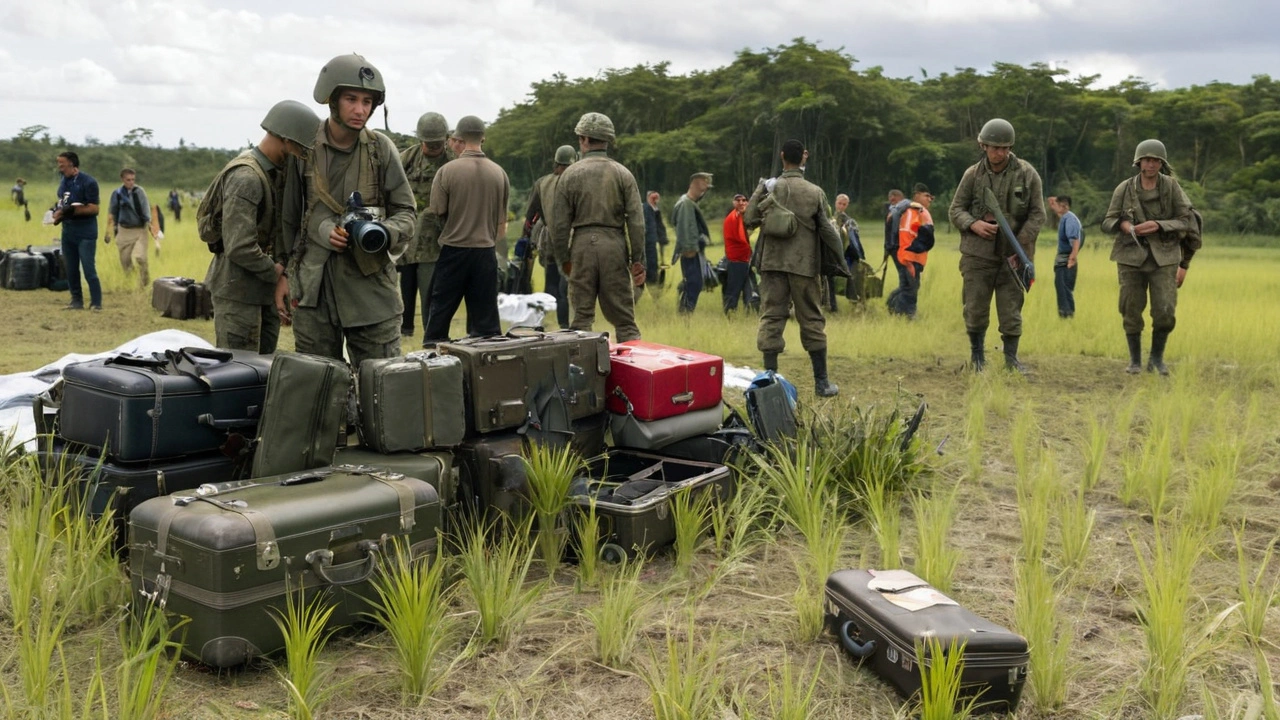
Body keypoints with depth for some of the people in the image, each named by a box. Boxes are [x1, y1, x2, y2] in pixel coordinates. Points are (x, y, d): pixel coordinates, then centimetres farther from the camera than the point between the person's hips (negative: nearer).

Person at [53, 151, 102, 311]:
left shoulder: (88, 182, -12)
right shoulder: (63, 181, 12)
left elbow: (93, 208, -15)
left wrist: (72, 210, -23)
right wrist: (58, 212, 1)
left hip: (85, 233, -8)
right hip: (67, 230, 8)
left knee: (89, 269, -9)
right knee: (71, 269, 11)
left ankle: (96, 303, -3)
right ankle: (76, 301, 20)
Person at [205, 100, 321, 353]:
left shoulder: (275, 173, 11)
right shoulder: (245, 177, -19)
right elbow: (240, 247, -26)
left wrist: (283, 268, 1)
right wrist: (276, 272, -12)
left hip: (264, 292, 9)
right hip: (239, 292, -9)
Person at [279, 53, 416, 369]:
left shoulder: (381, 148, 1)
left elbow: (405, 212, 5)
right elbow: (289, 218, 13)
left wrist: (383, 233, -16)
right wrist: (286, 272, 12)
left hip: (371, 285, -1)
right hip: (313, 287, 1)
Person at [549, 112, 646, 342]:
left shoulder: (570, 174, 1)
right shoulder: (623, 174, 2)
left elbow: (559, 223, 1)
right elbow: (636, 221, -2)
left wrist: (563, 259, 12)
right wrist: (638, 260, 3)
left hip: (582, 245, 0)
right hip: (614, 245, 0)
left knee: (581, 316, 7)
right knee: (623, 315, 4)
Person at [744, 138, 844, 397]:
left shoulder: (769, 187, -1)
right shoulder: (815, 192, -1)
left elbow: (749, 221, -2)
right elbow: (826, 230, 1)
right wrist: (839, 250, 19)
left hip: (773, 262, 0)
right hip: (805, 265, 0)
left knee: (771, 318, 4)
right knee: (812, 320, 7)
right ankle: (822, 382, 11)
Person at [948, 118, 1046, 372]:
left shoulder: (1027, 174, -1)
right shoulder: (973, 174, 2)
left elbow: (1038, 214, -1)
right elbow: (956, 210, 5)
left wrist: (1021, 244, -13)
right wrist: (974, 224, -16)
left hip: (1013, 255, 0)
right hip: (978, 254, 1)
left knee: (1011, 309, 3)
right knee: (975, 308, 4)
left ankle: (1011, 357, 16)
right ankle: (977, 354, 21)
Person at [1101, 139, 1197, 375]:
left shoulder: (1171, 186, -2)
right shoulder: (1124, 189, -1)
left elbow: (1185, 221, -1)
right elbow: (1107, 222, 3)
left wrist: (1158, 226, -18)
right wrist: (1123, 224, -19)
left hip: (1164, 258, -1)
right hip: (1131, 257, 1)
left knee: (1165, 311, -8)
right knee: (1131, 311, 2)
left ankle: (1157, 357, 14)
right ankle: (1135, 360, 18)